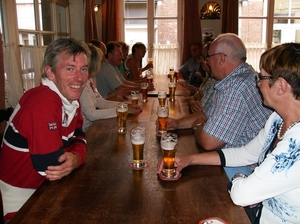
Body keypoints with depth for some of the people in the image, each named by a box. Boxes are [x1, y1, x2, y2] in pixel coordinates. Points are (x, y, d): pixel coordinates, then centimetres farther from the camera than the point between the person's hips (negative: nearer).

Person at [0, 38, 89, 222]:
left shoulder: (70, 97, -2)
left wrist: (76, 158, -21)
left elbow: (78, 137, 1)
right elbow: (50, 168, -32)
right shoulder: (43, 103, -30)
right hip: (20, 195, -8)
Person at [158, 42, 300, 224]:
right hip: (261, 207, 7)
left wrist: (238, 180, -7)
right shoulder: (278, 120, -2)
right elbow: (245, 153, 7)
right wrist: (189, 159, 0)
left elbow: (242, 194, -31)